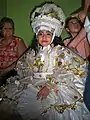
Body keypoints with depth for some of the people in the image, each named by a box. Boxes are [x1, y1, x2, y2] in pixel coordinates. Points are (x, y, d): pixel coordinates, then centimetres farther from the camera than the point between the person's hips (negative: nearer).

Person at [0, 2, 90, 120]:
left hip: (55, 87, -3)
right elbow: (21, 68, 19)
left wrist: (50, 85, -19)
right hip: (32, 86, 4)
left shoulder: (61, 51, 1)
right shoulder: (32, 52, 16)